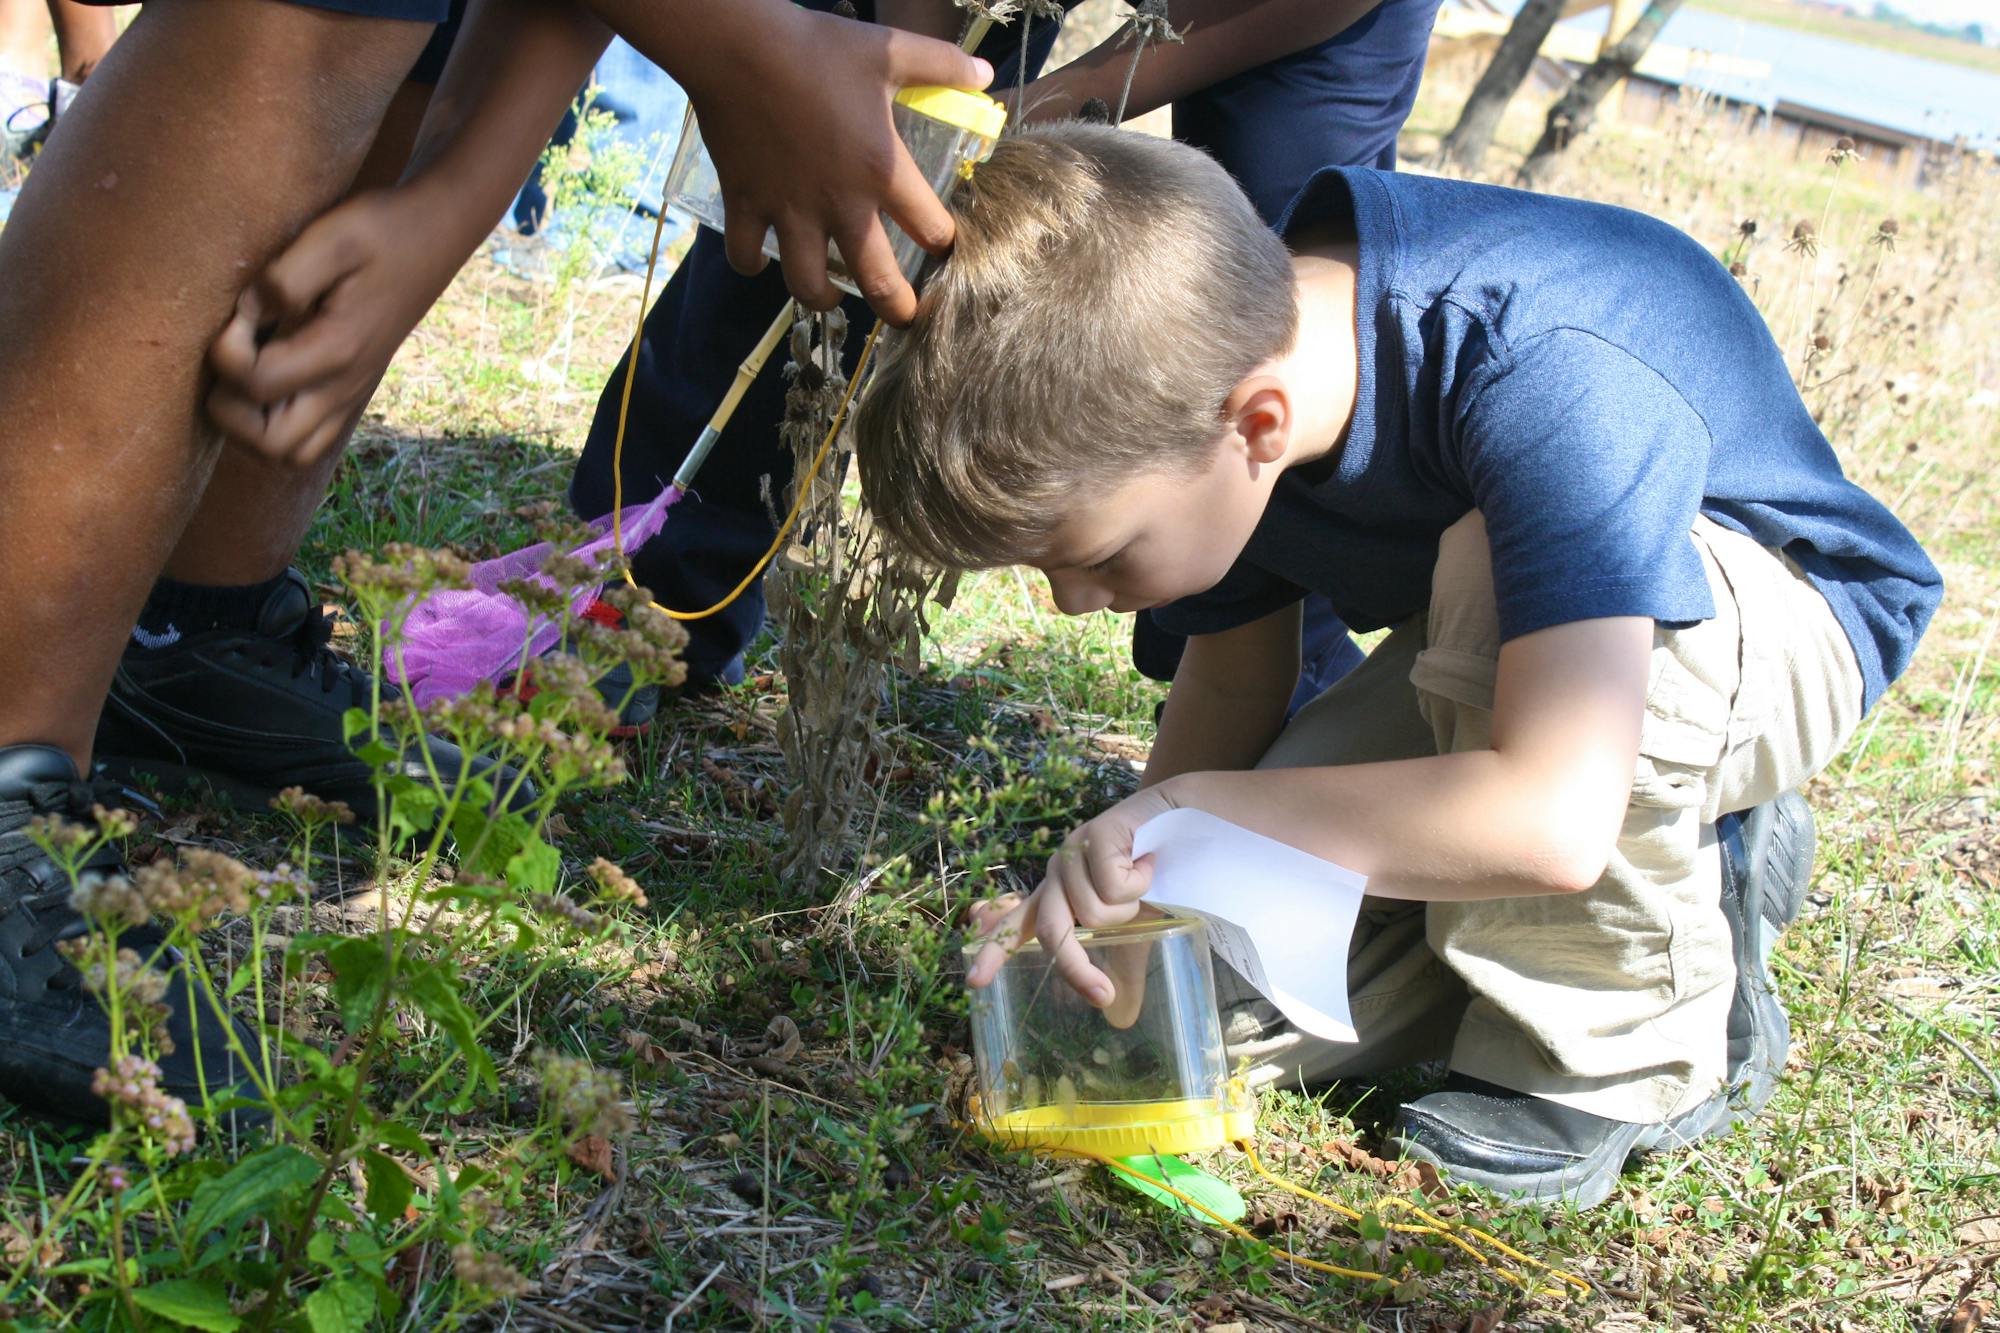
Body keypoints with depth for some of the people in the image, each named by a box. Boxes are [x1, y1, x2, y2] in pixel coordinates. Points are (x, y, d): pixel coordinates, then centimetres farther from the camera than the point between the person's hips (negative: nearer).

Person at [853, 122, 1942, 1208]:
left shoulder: (1555, 380, -41)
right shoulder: (1191, 385, -19)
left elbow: (1555, 818, -46)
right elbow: (1235, 673, -2)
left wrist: (1187, 814, -40)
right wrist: (1113, 884, -15)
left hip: (1786, 630, -6)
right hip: (1492, 652, 6)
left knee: (1492, 567, -39)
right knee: (1235, 1002, -9)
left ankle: (1620, 1048, -17)